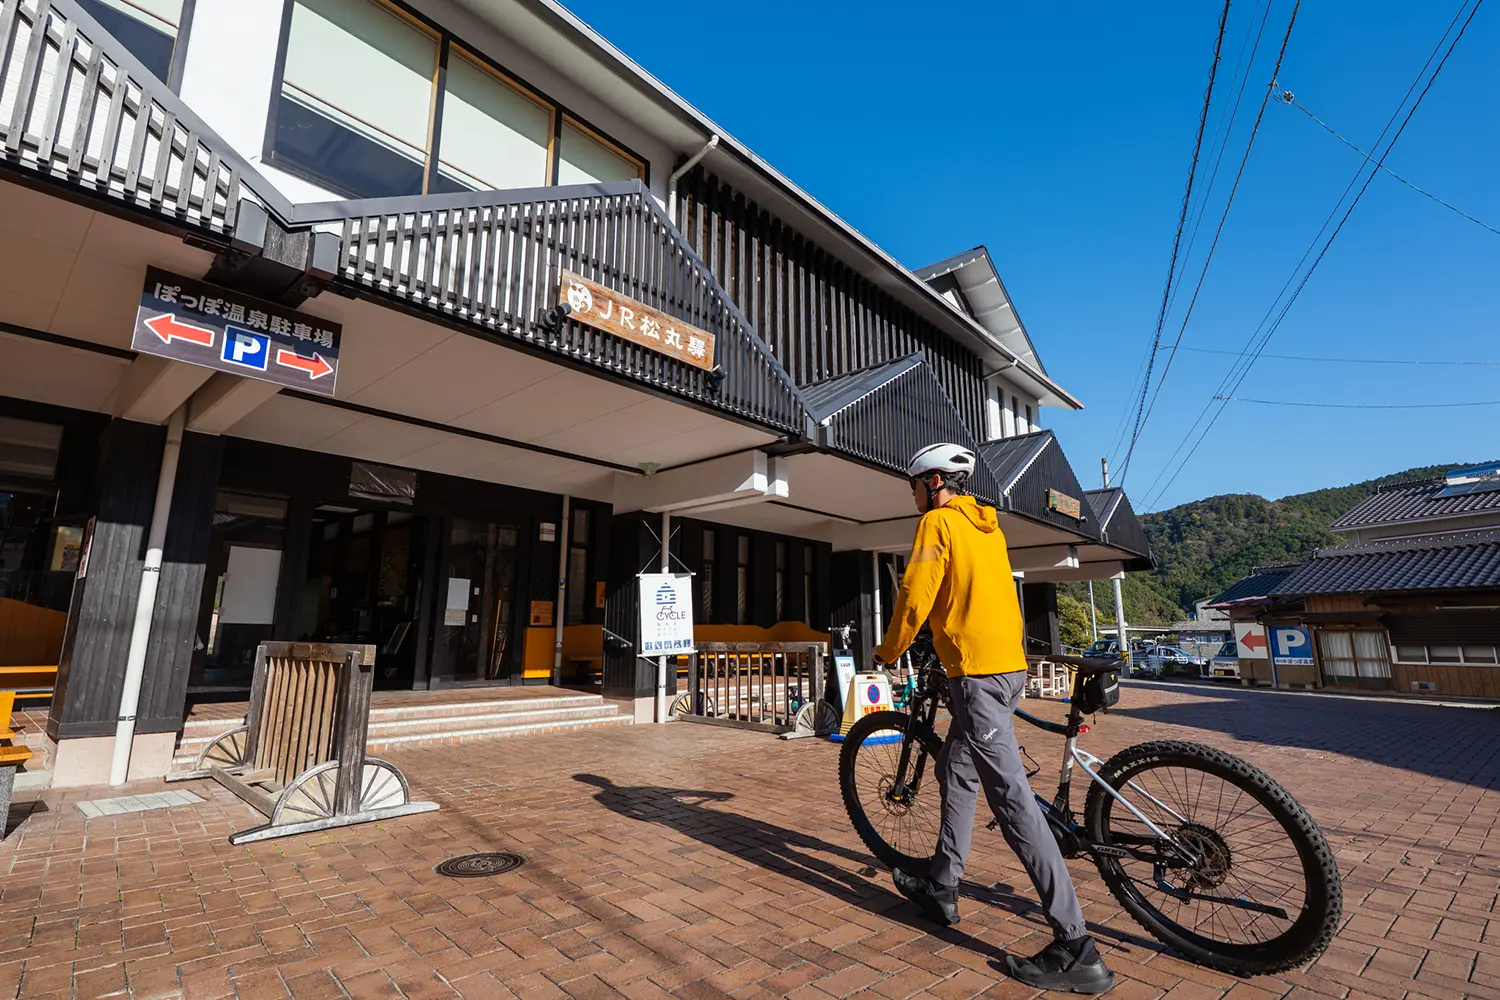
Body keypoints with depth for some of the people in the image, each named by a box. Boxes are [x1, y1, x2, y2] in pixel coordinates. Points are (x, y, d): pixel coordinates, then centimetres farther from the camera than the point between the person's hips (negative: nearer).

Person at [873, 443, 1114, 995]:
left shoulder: (937, 522, -9)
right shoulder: (986, 525, 17)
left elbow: (914, 599, -13)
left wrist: (888, 652, 2)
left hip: (977, 673, -10)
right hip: (1010, 664, 10)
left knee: (1011, 797, -7)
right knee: (955, 770, 19)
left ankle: (1076, 949, -1)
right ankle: (941, 887, 31)